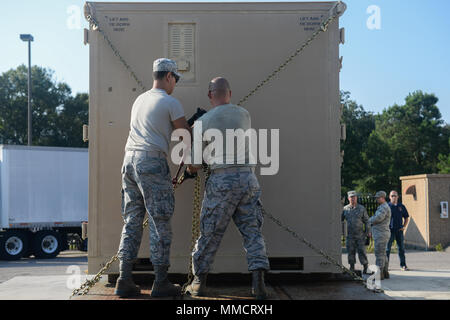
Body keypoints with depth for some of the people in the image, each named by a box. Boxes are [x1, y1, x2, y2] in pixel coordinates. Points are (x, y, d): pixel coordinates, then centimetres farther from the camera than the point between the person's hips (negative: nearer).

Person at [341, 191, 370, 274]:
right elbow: (340, 219, 12)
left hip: (360, 235, -2)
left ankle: (366, 267, 12)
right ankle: (352, 267, 14)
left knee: (361, 251, -2)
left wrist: (368, 231, -1)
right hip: (350, 235, 2)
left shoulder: (361, 208, 3)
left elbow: (366, 220, 5)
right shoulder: (345, 209, 6)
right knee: (351, 252, 4)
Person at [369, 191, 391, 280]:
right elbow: (375, 218, 21)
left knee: (379, 254, -10)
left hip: (381, 234, -11)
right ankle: (385, 273, 18)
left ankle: (379, 273, -9)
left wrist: (370, 220, -8)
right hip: (380, 234, 11)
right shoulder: (381, 207, 21)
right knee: (382, 254, 13)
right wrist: (373, 221, -2)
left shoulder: (384, 207, -13)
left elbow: (378, 218, -27)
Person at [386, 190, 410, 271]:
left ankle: (403, 265, 15)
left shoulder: (401, 206, 10)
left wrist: (404, 226, 6)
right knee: (387, 248, -1)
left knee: (401, 248, 6)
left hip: (399, 230, 3)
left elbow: (406, 217, 18)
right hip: (390, 230, -3)